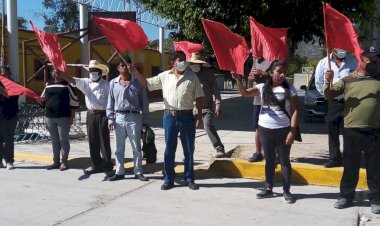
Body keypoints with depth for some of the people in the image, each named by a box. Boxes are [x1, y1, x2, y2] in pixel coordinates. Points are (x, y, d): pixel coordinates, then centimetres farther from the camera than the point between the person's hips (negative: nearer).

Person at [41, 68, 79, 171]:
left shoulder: (67, 85, -3)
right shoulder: (48, 85, 10)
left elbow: (74, 101, -4)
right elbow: (43, 99, 19)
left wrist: (72, 117, -8)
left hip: (63, 117, -5)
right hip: (50, 117, 5)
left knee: (63, 139, 1)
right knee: (54, 140, 12)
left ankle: (64, 161, 11)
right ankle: (56, 161, 21)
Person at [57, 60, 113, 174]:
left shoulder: (106, 85, -5)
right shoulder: (86, 82, 9)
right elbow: (72, 80, -1)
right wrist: (60, 74, -17)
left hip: (102, 115, -5)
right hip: (90, 115, 5)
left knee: (104, 141, 1)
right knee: (92, 141, 9)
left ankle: (107, 165, 11)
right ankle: (96, 164, 20)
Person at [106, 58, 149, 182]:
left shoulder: (138, 82, 1)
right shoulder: (113, 83, 6)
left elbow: (144, 102, 3)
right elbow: (110, 103, 7)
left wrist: (145, 120, 0)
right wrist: (110, 119, -1)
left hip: (134, 117, -2)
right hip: (119, 117, 2)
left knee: (136, 147, 5)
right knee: (119, 147, 9)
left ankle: (138, 172, 15)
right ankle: (119, 172, 20)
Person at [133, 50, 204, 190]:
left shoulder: (191, 77, 2)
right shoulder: (164, 76, 6)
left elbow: (198, 97, 3)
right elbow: (146, 83, 9)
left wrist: (199, 116, -4)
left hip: (187, 116, -1)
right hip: (169, 116, 1)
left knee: (189, 150, 6)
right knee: (169, 150, 7)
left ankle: (189, 179, 18)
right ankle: (168, 179, 19)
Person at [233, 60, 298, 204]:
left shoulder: (289, 89, -3)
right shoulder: (263, 88, 2)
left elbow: (294, 111, -5)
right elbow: (245, 93, -8)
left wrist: (292, 131, -12)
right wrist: (237, 79, -25)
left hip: (283, 129, -2)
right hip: (265, 129, 2)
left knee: (284, 160, 5)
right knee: (269, 160, 13)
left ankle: (286, 191, 14)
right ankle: (268, 189, 24)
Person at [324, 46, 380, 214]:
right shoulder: (347, 80, 4)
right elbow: (329, 96, 1)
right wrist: (328, 83, -17)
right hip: (352, 130, 0)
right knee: (350, 167, 9)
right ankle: (346, 196, 19)